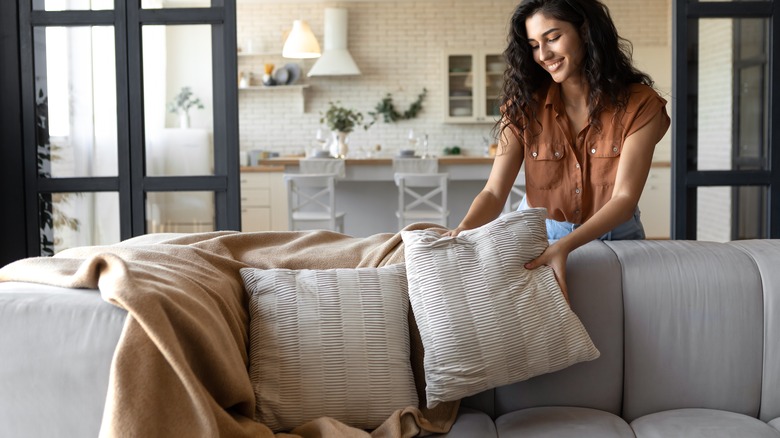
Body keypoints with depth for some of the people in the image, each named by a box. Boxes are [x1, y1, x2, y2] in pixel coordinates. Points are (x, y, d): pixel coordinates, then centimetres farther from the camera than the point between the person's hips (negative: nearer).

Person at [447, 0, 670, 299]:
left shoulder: (640, 105, -13)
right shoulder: (524, 106, -7)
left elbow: (624, 198, -20)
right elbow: (494, 192, -13)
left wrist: (564, 246, -37)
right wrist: (465, 229, -36)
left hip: (613, 235, 0)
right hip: (538, 234, 1)